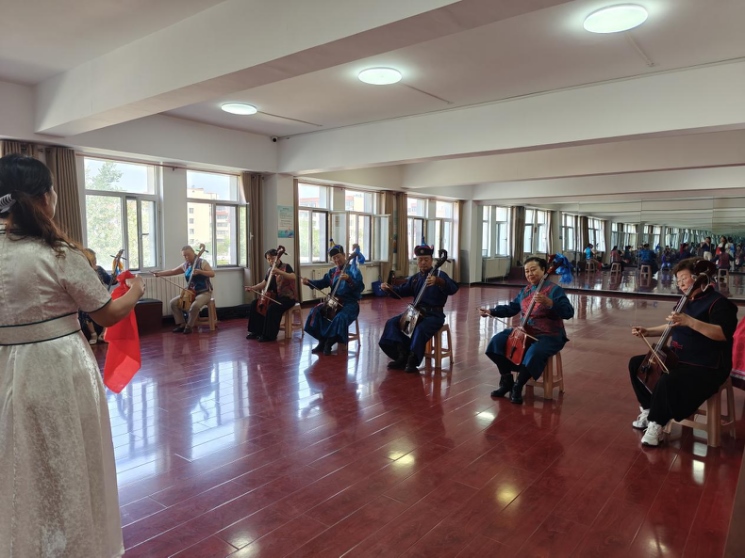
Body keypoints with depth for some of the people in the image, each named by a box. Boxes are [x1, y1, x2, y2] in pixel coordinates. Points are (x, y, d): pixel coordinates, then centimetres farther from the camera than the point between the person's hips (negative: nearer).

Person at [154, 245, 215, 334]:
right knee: (173, 302, -7)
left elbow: (212, 274, -17)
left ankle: (189, 326, -11)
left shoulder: (202, 262, -9)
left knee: (195, 305, -35)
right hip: (191, 292, 7)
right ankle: (181, 324, 2)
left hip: (204, 292, -7)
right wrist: (160, 273, 3)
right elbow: (172, 271, 15)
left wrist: (200, 271, -30)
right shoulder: (185, 265, 7)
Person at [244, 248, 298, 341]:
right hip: (274, 296, 8)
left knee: (272, 308, -33)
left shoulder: (286, 266, -8)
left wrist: (279, 272, -36)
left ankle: (270, 335, -20)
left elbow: (293, 277, -26)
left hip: (288, 297, -8)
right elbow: (264, 284, 14)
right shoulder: (270, 270, 12)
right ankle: (257, 331, 5)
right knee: (254, 305, -3)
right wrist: (253, 288, -2)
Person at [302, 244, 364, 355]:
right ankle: (322, 341, -5)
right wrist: (309, 282, -10)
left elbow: (360, 287, -19)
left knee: (340, 317, -34)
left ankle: (329, 344, -12)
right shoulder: (332, 271, 14)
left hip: (350, 302, -6)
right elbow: (322, 283, 6)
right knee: (316, 311, -15)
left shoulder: (352, 269, -7)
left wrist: (349, 279, -36)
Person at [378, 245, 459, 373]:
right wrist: (389, 288, -7)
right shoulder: (414, 278, 15)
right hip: (416, 312, 6)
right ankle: (402, 355, -12)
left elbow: (453, 289, -21)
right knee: (392, 323, -12)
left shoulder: (439, 275, -4)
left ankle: (412, 360, -19)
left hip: (434, 314, -6)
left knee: (420, 329, -35)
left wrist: (438, 281, -42)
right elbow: (402, 291, 14)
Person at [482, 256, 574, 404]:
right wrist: (491, 311, 9)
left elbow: (568, 312, -21)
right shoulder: (525, 291, 9)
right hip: (526, 332, 7)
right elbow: (511, 308, 19)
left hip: (550, 336, -7)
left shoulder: (554, 290, -11)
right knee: (498, 341, -9)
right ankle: (507, 380, 4)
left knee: (534, 353, -37)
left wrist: (548, 302, -35)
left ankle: (518, 387, -12)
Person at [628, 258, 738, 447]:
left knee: (668, 381, -35)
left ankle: (656, 424, -14)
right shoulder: (686, 302, 13)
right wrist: (648, 332, 15)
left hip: (706, 367, -9)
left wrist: (690, 322, -41)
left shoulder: (718, 302, -14)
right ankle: (648, 410, 8)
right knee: (636, 363, 4)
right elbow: (672, 327, 27)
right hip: (677, 359, 10)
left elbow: (724, 333, -31)